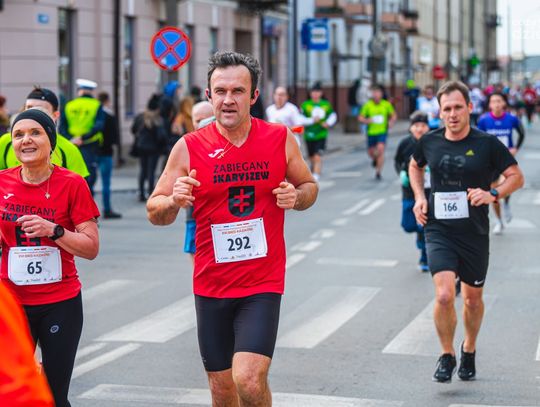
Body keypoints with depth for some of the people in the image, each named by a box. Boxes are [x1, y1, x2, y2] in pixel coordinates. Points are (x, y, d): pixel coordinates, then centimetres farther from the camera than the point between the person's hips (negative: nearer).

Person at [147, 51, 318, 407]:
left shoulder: (281, 140, -3)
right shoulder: (189, 148, -4)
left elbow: (309, 186, 12)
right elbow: (155, 212, 0)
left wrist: (297, 197, -11)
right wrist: (173, 201, -23)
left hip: (263, 284, -2)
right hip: (211, 285, 2)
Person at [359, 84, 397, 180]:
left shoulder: (386, 104, -1)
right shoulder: (367, 105, -3)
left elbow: (394, 115, 12)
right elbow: (360, 118, 1)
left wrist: (391, 122, -8)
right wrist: (366, 120, -20)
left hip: (382, 132, -1)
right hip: (371, 132, 1)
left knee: (380, 149, -18)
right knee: (370, 152, 10)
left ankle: (378, 172, -10)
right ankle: (375, 159, 48)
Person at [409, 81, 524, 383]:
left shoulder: (487, 144, -7)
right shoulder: (430, 142, 0)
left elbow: (517, 176, 1)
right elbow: (415, 166, 22)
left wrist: (493, 194, -17)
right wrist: (419, 197, 6)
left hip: (475, 234, 0)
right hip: (439, 231, 0)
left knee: (473, 299, 14)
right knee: (444, 295, -17)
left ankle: (469, 350, 40)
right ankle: (447, 356, 4)